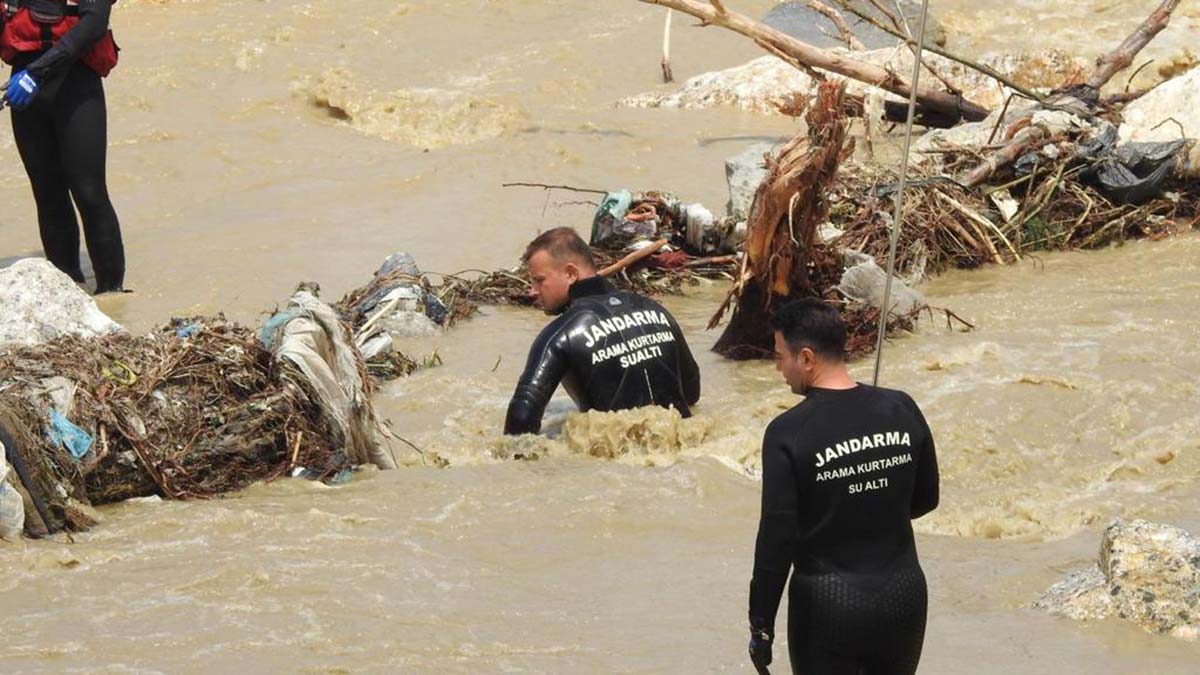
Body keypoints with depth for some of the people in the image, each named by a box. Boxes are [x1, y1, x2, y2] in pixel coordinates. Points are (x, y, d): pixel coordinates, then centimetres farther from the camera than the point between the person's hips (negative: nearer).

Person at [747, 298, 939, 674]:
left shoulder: (789, 433, -16)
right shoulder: (901, 410, -2)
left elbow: (777, 538, -15)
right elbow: (926, 499, 10)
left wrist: (761, 626, -8)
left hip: (828, 603, -4)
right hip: (903, 594, 4)